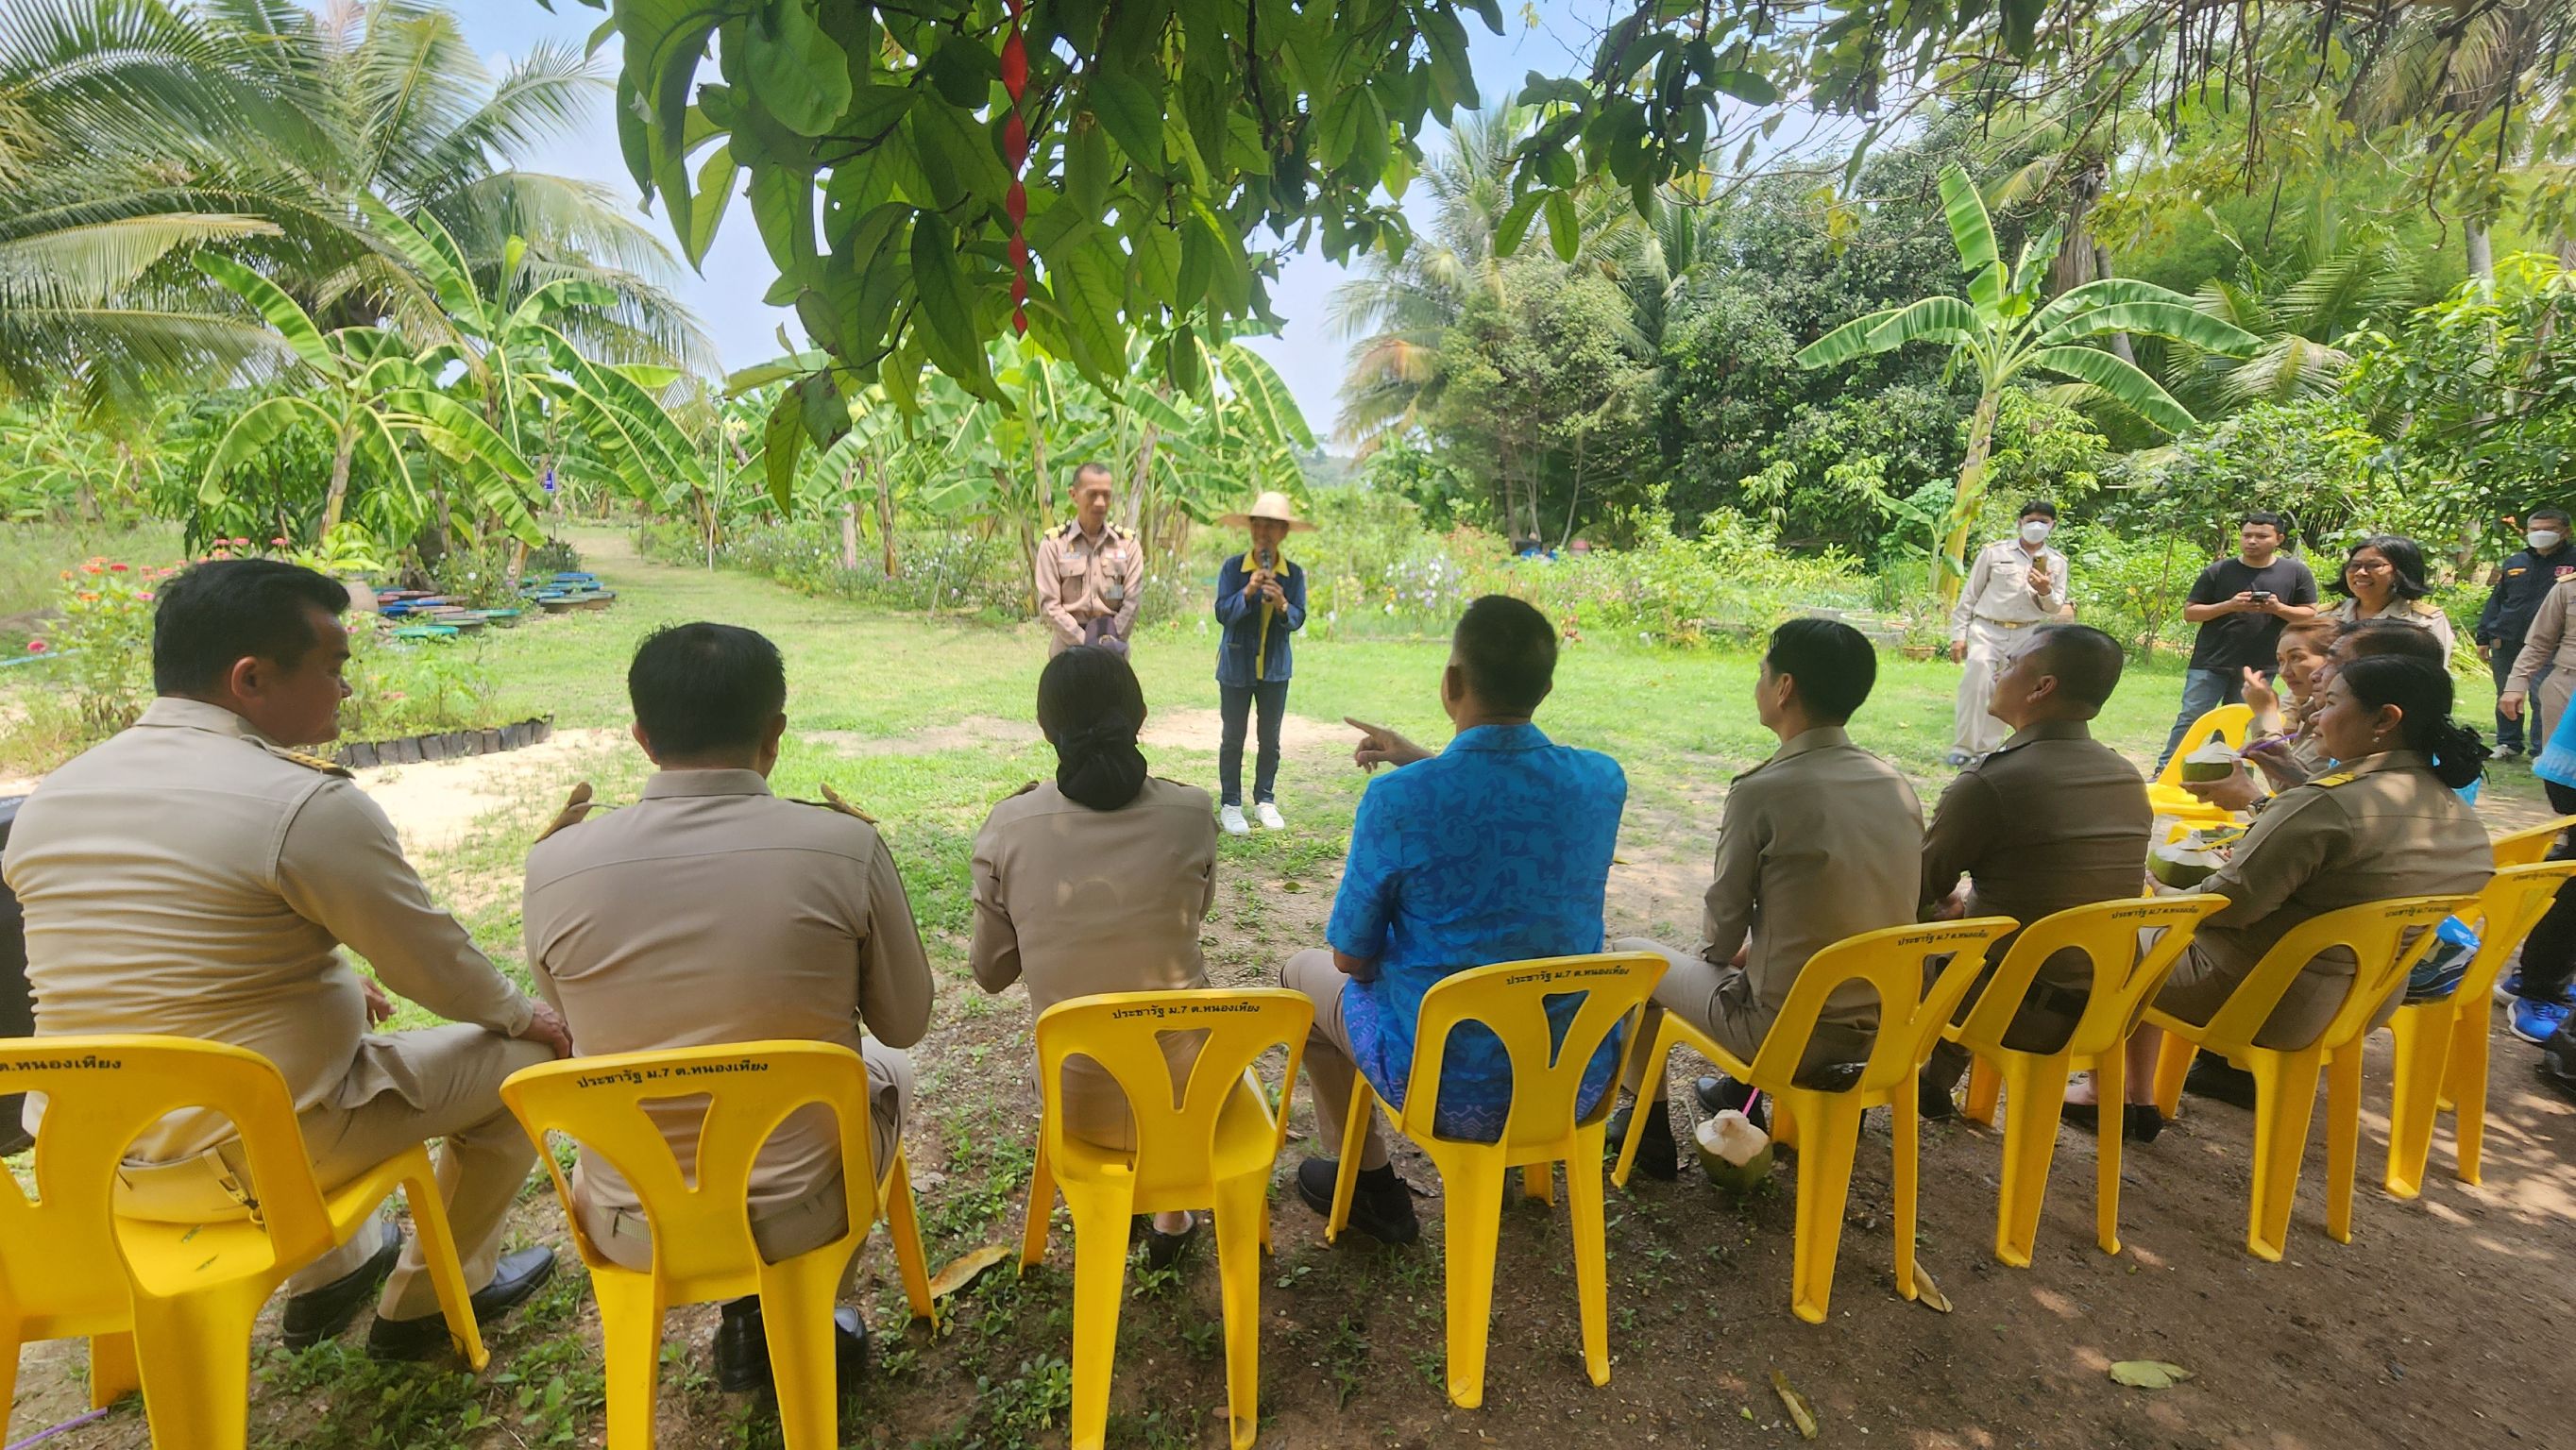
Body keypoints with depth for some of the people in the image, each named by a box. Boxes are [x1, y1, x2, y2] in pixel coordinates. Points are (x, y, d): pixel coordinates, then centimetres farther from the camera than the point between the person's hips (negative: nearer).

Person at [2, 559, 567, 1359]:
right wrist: (522, 1016, 7)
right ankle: (428, 1300, 25)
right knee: (520, 1056, 8)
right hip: (252, 1157, -7)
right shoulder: (306, 804, -22)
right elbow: (431, 960, -13)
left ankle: (329, 1275, 42)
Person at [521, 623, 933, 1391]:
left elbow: (574, 1022, 5)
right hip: (798, 1212, -2)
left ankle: (749, 1315, 34)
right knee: (888, 1069, 29)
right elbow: (904, 1023, -6)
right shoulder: (844, 845, -21)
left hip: (630, 1230, 2)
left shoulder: (556, 867, -15)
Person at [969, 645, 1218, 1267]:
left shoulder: (1007, 828, -12)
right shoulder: (1190, 813, -12)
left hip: (1079, 1099, 1)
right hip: (1185, 1088, 0)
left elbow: (991, 972, 0)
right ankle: (1171, 1213, 38)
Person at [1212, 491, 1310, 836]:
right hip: (1236, 666, -2)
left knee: (1270, 739, 11)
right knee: (1233, 739, 6)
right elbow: (1222, 613, -13)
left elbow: (1298, 620, -5)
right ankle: (1231, 805, 17)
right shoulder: (1233, 568, -8)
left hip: (1275, 668, 2)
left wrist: (1282, 605, -25)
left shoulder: (1294, 574, -2)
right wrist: (1248, 592, -27)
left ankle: (1265, 800, 25)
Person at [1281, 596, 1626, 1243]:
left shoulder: (1397, 799, -25)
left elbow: (1354, 959, -11)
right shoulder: (1603, 781, -10)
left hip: (1452, 1090, -4)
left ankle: (1369, 1182, 33)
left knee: (1304, 972, 21)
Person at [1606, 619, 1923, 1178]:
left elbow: (1724, 921, -11)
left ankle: (1649, 1127, 23)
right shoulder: (1898, 786, 0)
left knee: (1627, 955, 12)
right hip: (1882, 1026, 7)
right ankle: (1744, 1089, 48)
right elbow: (1859, 910, 11)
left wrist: (1723, 952, 13)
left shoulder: (1762, 790, -21)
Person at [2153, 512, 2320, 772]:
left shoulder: (2296, 572, 4)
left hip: (2259, 667, 2)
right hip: (2211, 663, -2)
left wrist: (2279, 609, -13)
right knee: (2190, 719, -5)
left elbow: (2310, 615, 6)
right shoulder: (2219, 571, -1)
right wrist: (2229, 606, -16)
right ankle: (2163, 772, -1)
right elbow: (2190, 612, 0)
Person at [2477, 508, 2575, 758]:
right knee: (2505, 696, 11)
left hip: (2546, 646, -4)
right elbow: (2495, 600, 15)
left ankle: (2542, 751, 2)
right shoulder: (2514, 562, 12)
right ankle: (2507, 744, 22)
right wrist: (2483, 637, 11)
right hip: (2505, 642, 4)